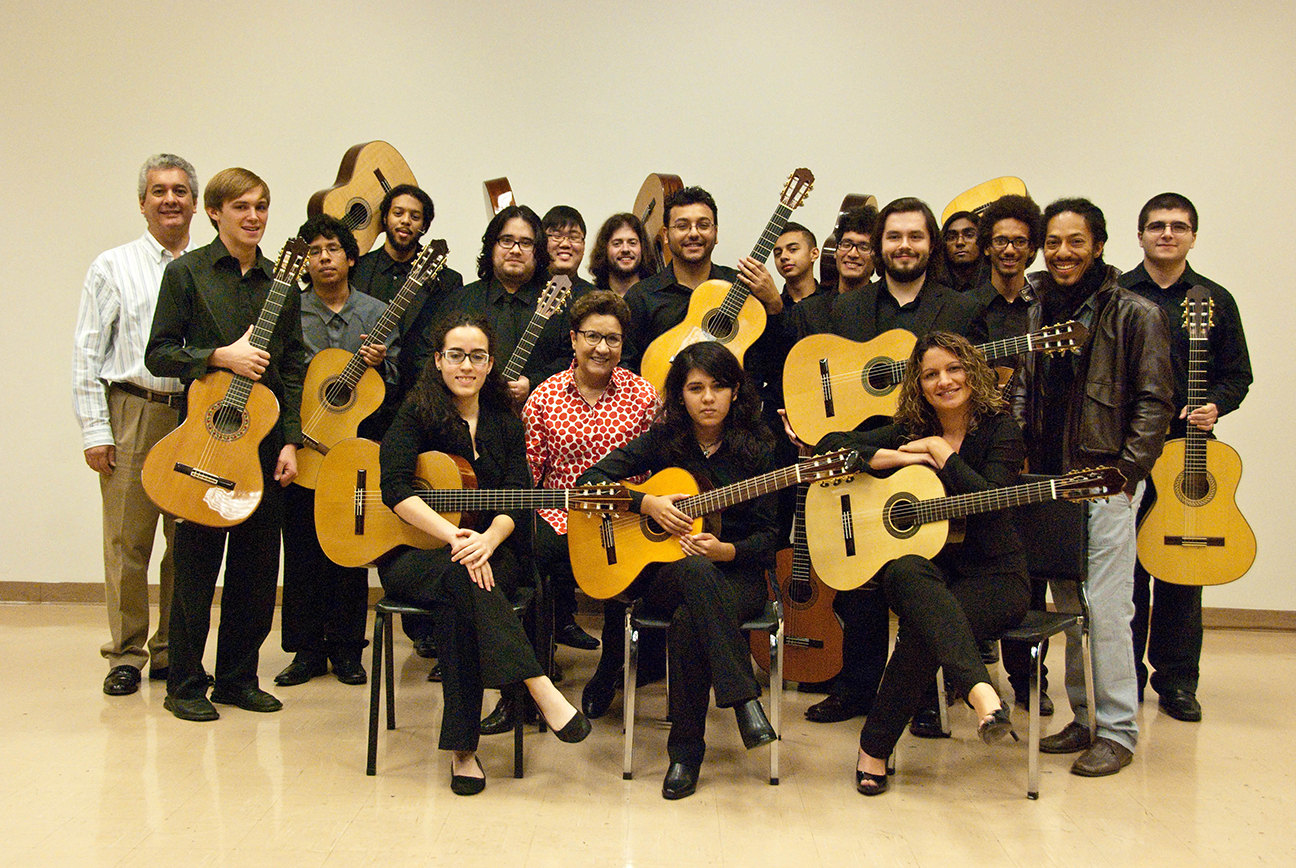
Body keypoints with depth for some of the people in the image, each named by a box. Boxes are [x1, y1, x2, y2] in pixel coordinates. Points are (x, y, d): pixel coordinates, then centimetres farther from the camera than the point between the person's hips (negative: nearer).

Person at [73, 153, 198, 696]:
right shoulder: (113, 267, 6)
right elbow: (87, 353, 2)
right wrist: (94, 431, -4)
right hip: (133, 412, -2)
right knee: (127, 541, 0)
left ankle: (173, 652, 19)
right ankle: (126, 654, 13)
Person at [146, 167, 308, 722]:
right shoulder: (186, 272, 1)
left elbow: (294, 367, 10)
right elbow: (159, 354, -2)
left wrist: (291, 441, 3)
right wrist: (221, 356, -16)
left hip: (266, 442, 4)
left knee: (258, 564, 7)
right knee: (197, 562, 0)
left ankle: (238, 677, 20)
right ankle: (185, 684, 13)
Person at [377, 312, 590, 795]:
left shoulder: (505, 424, 12)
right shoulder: (416, 414, 2)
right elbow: (396, 489, -12)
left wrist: (487, 540, -22)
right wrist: (455, 536, -25)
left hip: (491, 552, 2)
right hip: (413, 556, -2)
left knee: (462, 601, -32)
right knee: (462, 577, -36)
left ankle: (462, 748, -28)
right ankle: (541, 691, -42)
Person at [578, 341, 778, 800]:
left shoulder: (754, 448, 0)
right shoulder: (663, 440, 2)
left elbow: (767, 537, 0)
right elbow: (590, 480, -2)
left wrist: (725, 550, -20)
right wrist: (647, 503, -15)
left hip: (736, 574, 0)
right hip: (663, 570, 1)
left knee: (689, 621, -35)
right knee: (696, 570, -38)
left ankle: (686, 751, -19)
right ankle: (744, 701, -34)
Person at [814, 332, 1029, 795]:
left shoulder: (999, 427, 0)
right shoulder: (910, 430, 9)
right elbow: (830, 445, 0)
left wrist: (939, 450, -10)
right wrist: (902, 457, -9)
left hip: (993, 572, -2)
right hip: (926, 561, 2)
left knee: (923, 630, -34)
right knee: (907, 572, -39)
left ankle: (875, 748, -25)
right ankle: (979, 689, -56)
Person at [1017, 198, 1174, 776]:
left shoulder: (1135, 314, -4)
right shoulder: (1041, 312, 13)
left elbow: (1155, 401, -7)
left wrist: (1125, 474, -12)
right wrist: (1023, 463, 5)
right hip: (1050, 480, 6)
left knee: (1105, 608, -5)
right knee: (1067, 607, 12)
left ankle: (1118, 732, 7)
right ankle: (1084, 718, 24)